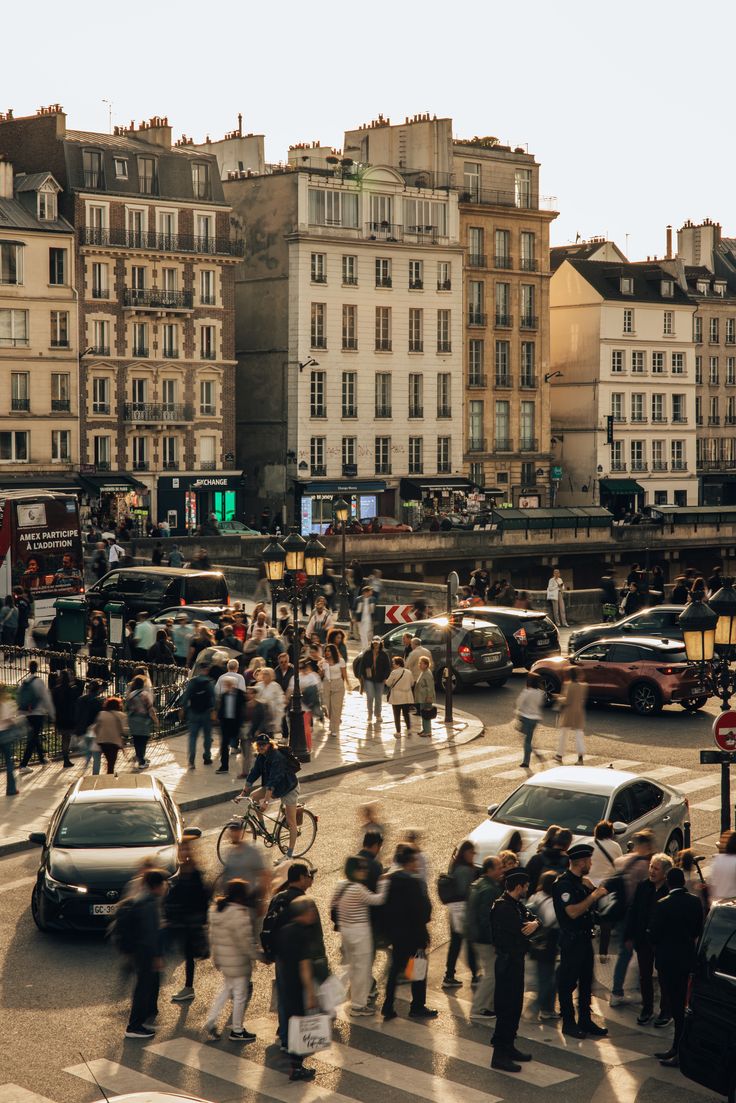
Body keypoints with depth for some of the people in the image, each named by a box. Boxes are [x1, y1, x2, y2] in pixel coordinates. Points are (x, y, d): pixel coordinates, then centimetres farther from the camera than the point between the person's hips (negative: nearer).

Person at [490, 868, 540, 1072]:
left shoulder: (516, 904, 13)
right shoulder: (502, 906, -19)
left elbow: (531, 918, 7)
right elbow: (522, 931, -21)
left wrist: (534, 923, -17)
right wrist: (531, 926, 1)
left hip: (515, 961, 10)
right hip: (508, 962, -10)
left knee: (515, 1005, 16)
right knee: (506, 1007, -7)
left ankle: (509, 1047, 27)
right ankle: (499, 1055, -3)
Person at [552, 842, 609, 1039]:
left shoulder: (581, 882, 13)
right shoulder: (563, 883, -15)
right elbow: (573, 912, -24)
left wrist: (595, 892, 6)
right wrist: (594, 896, -20)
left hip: (584, 938, 9)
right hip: (571, 940, -9)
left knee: (586, 981, 13)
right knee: (568, 983, 0)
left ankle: (585, 1020, 21)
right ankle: (568, 1023, 6)